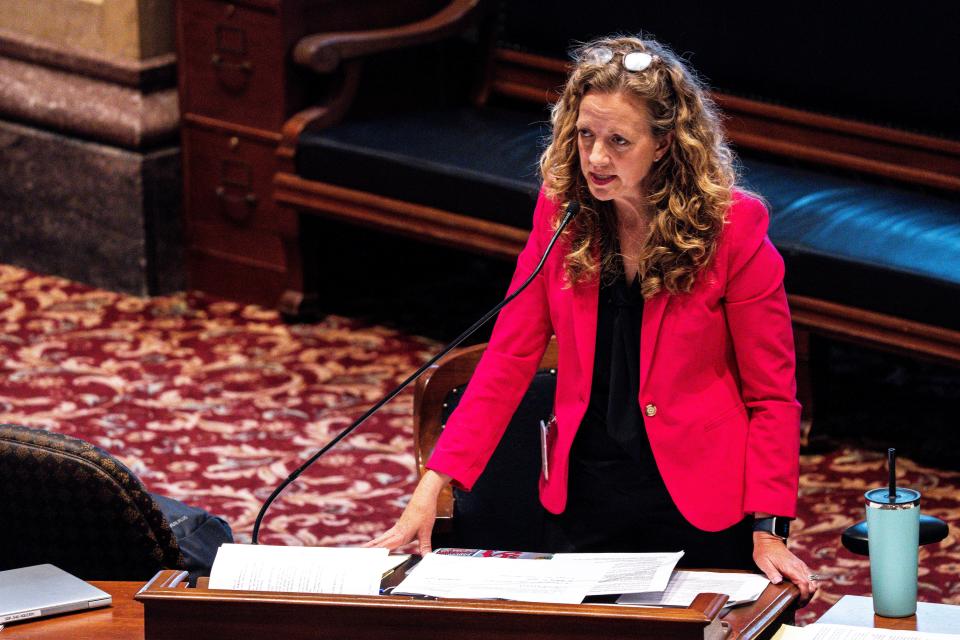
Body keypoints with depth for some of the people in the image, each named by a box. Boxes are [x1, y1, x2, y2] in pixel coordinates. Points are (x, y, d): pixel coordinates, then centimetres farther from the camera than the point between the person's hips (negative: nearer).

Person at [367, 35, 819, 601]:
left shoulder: (732, 228, -12)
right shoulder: (561, 213, -2)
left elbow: (771, 394, -8)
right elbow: (508, 359, -1)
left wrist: (767, 531, -17)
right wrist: (431, 490, -10)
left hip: (699, 507, -3)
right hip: (585, 496, 3)